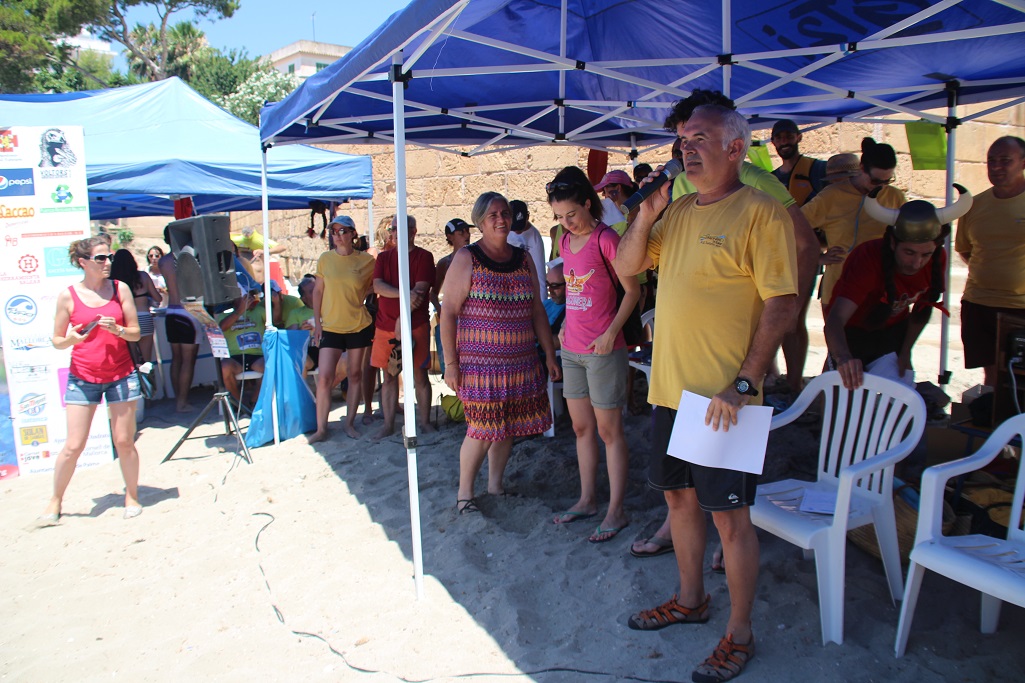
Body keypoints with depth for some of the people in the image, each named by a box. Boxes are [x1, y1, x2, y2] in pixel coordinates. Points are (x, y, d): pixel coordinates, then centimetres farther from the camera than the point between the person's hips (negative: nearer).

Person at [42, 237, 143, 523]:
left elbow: (136, 333, 4)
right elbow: (57, 341, 3)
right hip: (82, 378, -1)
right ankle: (56, 500, 21)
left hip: (121, 375, 1)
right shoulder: (68, 295, -2)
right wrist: (73, 338, -18)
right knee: (74, 445, 1)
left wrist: (116, 329, -16)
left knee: (124, 442, 4)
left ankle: (132, 497, 20)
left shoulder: (120, 288, 1)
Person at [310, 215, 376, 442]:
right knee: (324, 377, -5)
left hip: (359, 326, 0)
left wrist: (360, 297, -5)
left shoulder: (367, 261, -4)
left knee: (355, 374, 9)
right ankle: (321, 428, 7)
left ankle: (349, 423, 23)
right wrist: (317, 322, 4)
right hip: (330, 327, 1)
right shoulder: (325, 259, 1)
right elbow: (318, 291, 7)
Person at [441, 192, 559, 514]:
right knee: (482, 429, -4)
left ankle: (496, 483, 29)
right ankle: (464, 492, 14)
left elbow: (536, 309, 14)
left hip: (521, 361, 5)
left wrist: (549, 354, 11)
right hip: (480, 362, -5)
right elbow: (448, 312, -8)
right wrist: (450, 362, -12)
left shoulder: (523, 259, 10)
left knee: (507, 426, 10)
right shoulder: (466, 259, -5)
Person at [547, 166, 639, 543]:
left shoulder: (606, 239, -12)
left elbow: (632, 290, -11)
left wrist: (611, 332, -18)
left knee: (609, 431, 0)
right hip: (572, 348, 8)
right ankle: (587, 500, 27)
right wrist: (567, 325, 12)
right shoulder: (566, 242, 11)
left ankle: (615, 511, 9)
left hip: (603, 349, -8)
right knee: (581, 427, 14)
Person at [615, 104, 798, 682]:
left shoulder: (760, 212, -10)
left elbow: (783, 303, -15)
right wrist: (645, 217, -3)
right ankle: (691, 599, 38)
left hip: (724, 398, -7)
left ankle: (740, 633, 20)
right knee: (680, 497, 18)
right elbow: (627, 267, 15)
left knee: (730, 515, 2)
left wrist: (743, 385, -20)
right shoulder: (677, 212, 12)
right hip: (670, 388, 7)